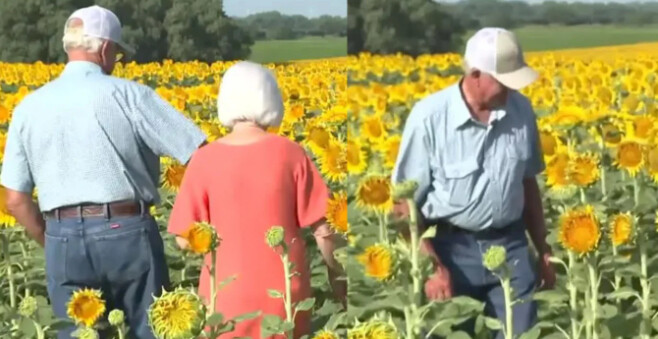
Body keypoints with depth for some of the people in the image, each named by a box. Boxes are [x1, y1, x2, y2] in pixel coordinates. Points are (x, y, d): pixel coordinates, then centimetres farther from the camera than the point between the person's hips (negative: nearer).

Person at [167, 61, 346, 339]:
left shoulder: (205, 160, -6)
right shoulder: (290, 154, -6)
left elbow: (185, 239, -5)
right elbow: (322, 228, -5)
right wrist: (337, 275, 10)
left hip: (228, 295, 0)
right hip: (285, 293, 0)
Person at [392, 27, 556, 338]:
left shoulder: (521, 111, 0)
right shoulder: (429, 117, -14)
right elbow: (404, 201, -10)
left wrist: (543, 249, 15)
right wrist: (430, 266, -16)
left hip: (510, 245, 4)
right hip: (449, 248, -3)